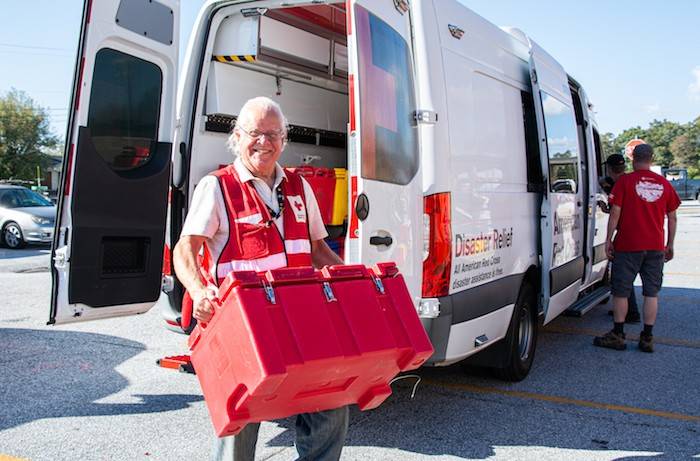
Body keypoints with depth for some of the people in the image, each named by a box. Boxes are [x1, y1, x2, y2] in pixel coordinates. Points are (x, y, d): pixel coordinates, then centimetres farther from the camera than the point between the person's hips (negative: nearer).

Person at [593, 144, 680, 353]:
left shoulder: (625, 181, -5)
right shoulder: (664, 184, 6)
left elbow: (615, 214, -8)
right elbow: (672, 218, 10)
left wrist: (608, 240, -2)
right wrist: (670, 245, 18)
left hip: (628, 245, -3)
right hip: (656, 247, 4)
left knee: (621, 291, 6)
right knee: (651, 293, 9)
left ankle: (617, 335, 12)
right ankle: (647, 339, 11)